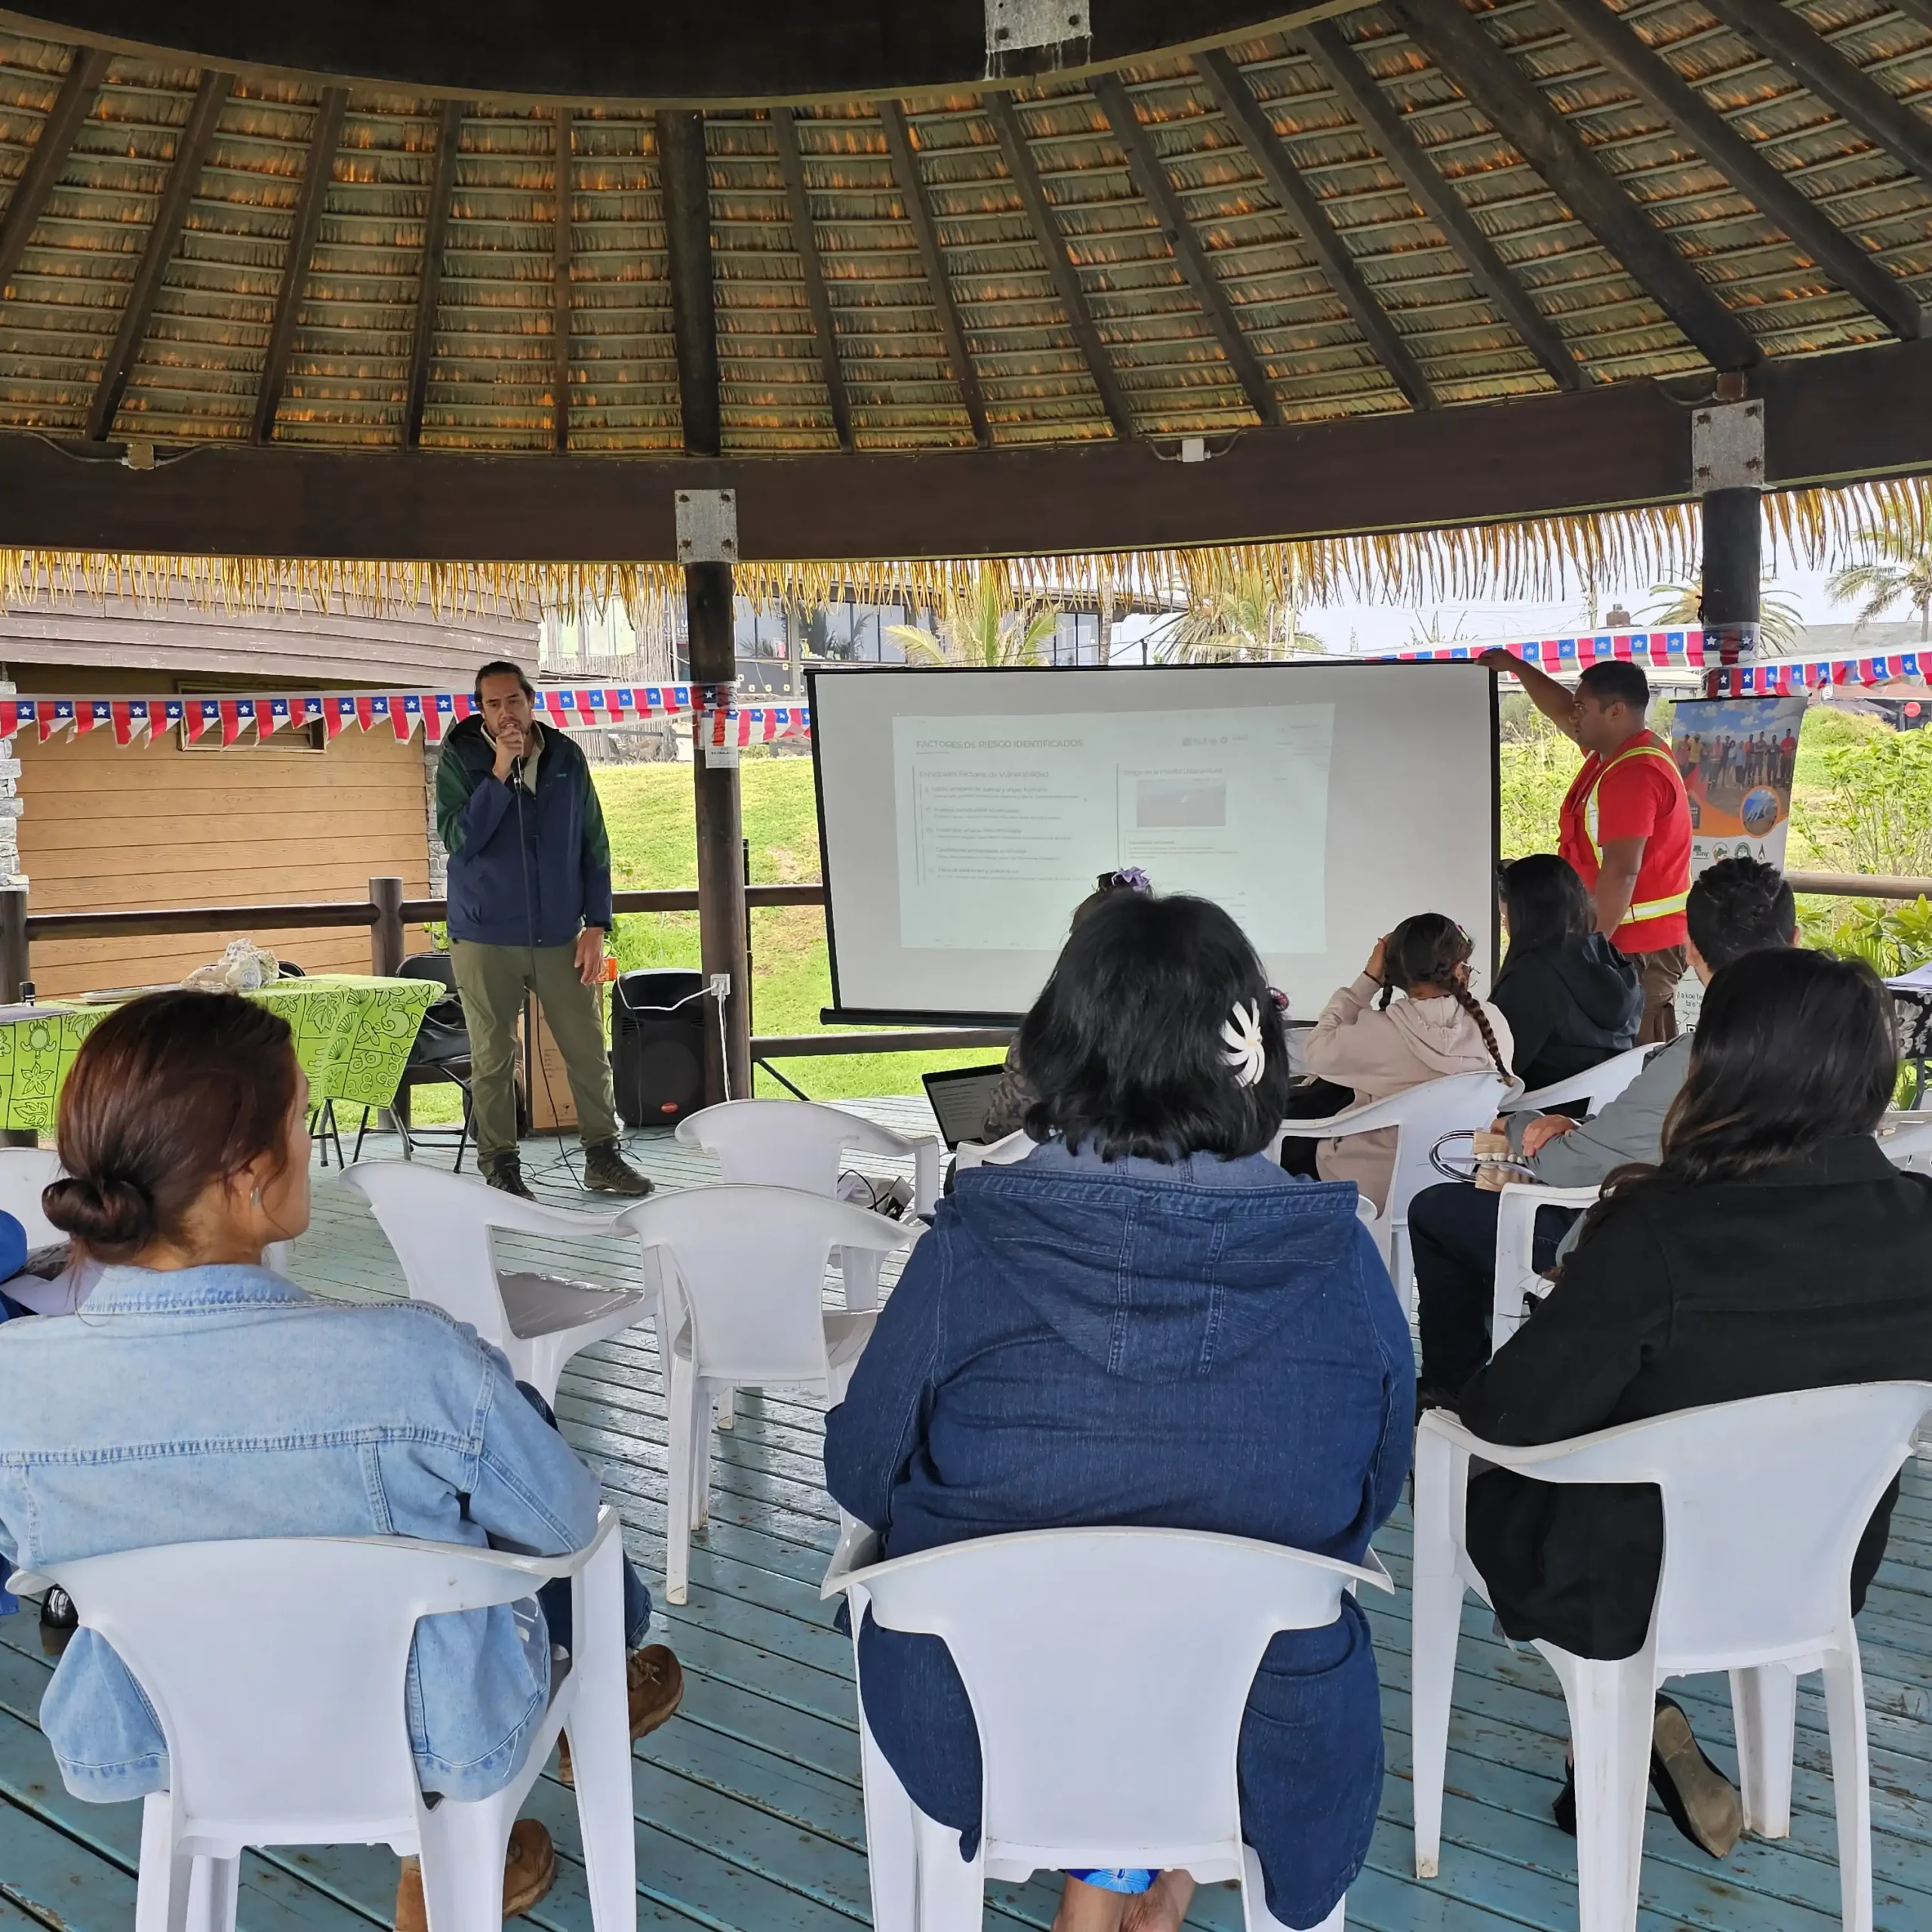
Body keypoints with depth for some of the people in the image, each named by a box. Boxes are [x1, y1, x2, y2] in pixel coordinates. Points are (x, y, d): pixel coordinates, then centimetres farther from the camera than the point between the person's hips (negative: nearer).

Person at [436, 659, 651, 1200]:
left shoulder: (566, 757, 5)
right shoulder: (459, 760, -2)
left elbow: (595, 846, 7)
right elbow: (458, 839, -14)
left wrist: (596, 926, 0)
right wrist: (499, 774, -19)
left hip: (561, 936, 2)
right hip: (485, 938, -2)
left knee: (590, 1051, 4)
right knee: (494, 1060, 4)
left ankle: (602, 1156, 16)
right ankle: (500, 1168, 14)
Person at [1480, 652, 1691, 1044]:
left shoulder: (1633, 773, -20)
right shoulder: (1621, 750, 10)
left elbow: (1621, 872, -25)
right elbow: (1561, 713, 28)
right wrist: (1515, 666, 33)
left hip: (1638, 946, -10)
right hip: (1645, 938, 10)